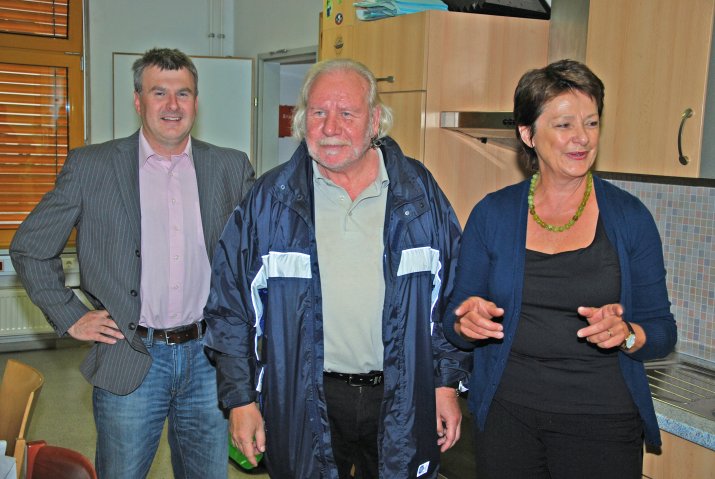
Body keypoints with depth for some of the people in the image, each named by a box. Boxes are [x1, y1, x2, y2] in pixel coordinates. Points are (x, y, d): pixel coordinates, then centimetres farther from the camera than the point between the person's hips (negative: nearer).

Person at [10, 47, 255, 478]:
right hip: (129, 360, -1)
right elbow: (29, 248, 5)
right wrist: (70, 318, -1)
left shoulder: (232, 168, 3)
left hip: (208, 357, 2)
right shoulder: (90, 166, -2)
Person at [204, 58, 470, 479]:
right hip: (304, 402, 0)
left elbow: (453, 296, 5)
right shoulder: (269, 200, -3)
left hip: (403, 401, 1)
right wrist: (240, 398, -2)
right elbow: (231, 305, 0)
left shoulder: (420, 192, 0)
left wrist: (447, 382, 2)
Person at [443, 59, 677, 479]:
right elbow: (457, 321, 3)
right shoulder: (492, 215, -1)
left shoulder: (630, 217, -3)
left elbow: (662, 331, 0)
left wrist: (625, 334, -20)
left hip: (602, 423, -1)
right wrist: (468, 324, -18)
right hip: (507, 414, 1)